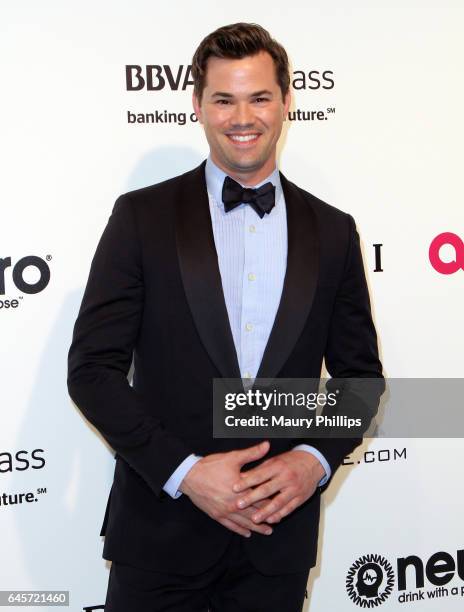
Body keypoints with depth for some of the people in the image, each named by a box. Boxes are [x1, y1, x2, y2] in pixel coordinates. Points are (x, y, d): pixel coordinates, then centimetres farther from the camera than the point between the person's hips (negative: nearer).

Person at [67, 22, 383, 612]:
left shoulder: (332, 231, 3)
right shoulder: (142, 216, -4)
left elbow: (360, 373, 8)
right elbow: (92, 368, -7)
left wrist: (316, 459, -9)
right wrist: (184, 471, -15)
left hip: (280, 530, 2)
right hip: (161, 531, -2)